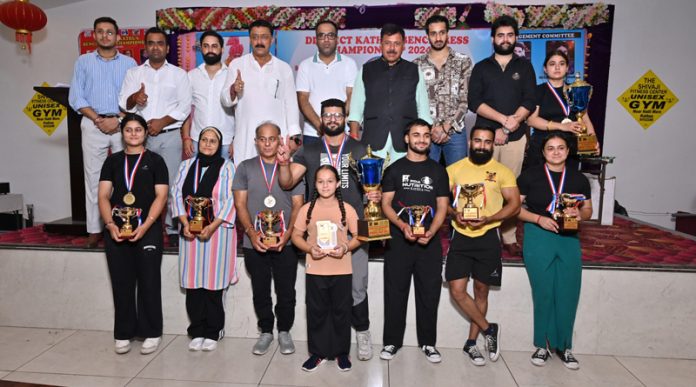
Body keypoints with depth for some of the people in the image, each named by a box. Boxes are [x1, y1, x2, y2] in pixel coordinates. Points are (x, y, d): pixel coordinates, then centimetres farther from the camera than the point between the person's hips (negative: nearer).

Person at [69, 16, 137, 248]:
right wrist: (98, 119, -8)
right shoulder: (83, 62, 11)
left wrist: (117, 120, -11)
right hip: (93, 124, 1)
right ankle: (94, 230, 4)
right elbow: (76, 97, 4)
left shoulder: (129, 63, 9)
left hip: (123, 125, 0)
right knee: (93, 178, 0)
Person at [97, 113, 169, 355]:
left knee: (149, 283, 1)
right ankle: (123, 334, 19)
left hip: (147, 230, -3)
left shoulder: (155, 161, 4)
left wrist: (145, 226, -15)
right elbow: (103, 196, 6)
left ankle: (152, 333, 12)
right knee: (122, 284, 8)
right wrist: (110, 224, -10)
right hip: (116, 231, 3)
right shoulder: (113, 161, 12)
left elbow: (161, 196, -5)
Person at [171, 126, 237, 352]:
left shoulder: (226, 167, 1)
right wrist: (185, 223, -9)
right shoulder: (186, 166, 13)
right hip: (190, 231, 3)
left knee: (213, 283, 0)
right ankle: (197, 332, 16)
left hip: (217, 231, -3)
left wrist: (212, 227, -15)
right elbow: (177, 194, 6)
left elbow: (230, 200, -6)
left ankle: (212, 333, 13)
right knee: (192, 282, 4)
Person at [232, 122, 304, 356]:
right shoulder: (245, 168, 7)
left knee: (286, 292, 6)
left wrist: (288, 234, -13)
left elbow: (298, 205, 1)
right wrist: (251, 233, -13)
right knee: (260, 292, 12)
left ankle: (284, 331, 25)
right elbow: (240, 204, 1)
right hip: (254, 243, 1)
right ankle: (266, 331, 29)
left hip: (285, 243, -1)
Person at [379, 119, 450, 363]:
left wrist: (431, 232, -11)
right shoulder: (394, 169, 6)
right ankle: (392, 341, 16)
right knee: (395, 292, 4)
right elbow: (386, 203, 1)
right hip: (398, 240, -1)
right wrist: (403, 226, -16)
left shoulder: (438, 171, 10)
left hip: (429, 241, 1)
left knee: (429, 292, 6)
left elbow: (442, 207, 6)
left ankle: (428, 342, 19)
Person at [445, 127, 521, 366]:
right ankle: (489, 329, 16)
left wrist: (487, 219, -19)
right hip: (461, 236, 1)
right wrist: (454, 213, -17)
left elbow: (514, 204, -4)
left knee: (481, 291, 9)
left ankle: (471, 342, 24)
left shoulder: (502, 171, 2)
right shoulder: (454, 169, 6)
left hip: (488, 237, -1)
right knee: (457, 290, -5)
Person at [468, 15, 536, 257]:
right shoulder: (481, 68, 11)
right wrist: (504, 118, -13)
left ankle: (509, 238, 6)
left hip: (516, 137, 1)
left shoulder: (524, 66, 13)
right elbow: (474, 102, -2)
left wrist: (508, 126, -12)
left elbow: (529, 102, 3)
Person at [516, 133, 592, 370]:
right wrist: (539, 219, -16)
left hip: (569, 240, 3)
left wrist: (580, 214, -9)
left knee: (568, 294, 3)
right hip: (538, 238, -3)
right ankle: (542, 345, 16)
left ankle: (563, 346, 20)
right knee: (543, 293, 2)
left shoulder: (579, 179, 8)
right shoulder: (530, 176, -1)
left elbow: (588, 210, 15)